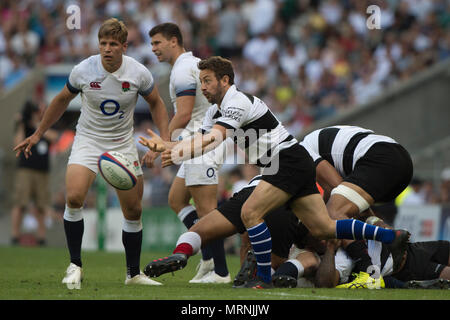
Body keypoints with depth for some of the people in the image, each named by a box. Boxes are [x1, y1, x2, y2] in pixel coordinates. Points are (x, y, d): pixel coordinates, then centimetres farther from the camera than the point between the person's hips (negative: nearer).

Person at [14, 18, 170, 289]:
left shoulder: (139, 73, -13)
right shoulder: (83, 71, -14)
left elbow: (156, 103, 5)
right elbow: (62, 100, 5)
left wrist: (165, 140, -6)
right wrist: (37, 135, 10)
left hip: (123, 144, 1)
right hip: (88, 141, -1)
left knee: (133, 210, 2)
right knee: (74, 198, -24)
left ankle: (133, 273, 20)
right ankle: (75, 266, -11)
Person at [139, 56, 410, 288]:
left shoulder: (238, 102, -15)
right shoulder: (216, 110, 15)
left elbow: (213, 140, -27)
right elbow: (200, 144, 11)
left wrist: (178, 155, -33)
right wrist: (165, 145, -3)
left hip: (289, 161, -10)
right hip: (298, 165, 10)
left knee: (250, 213, -16)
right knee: (323, 228, 4)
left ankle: (265, 278, -8)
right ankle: (391, 236, 8)